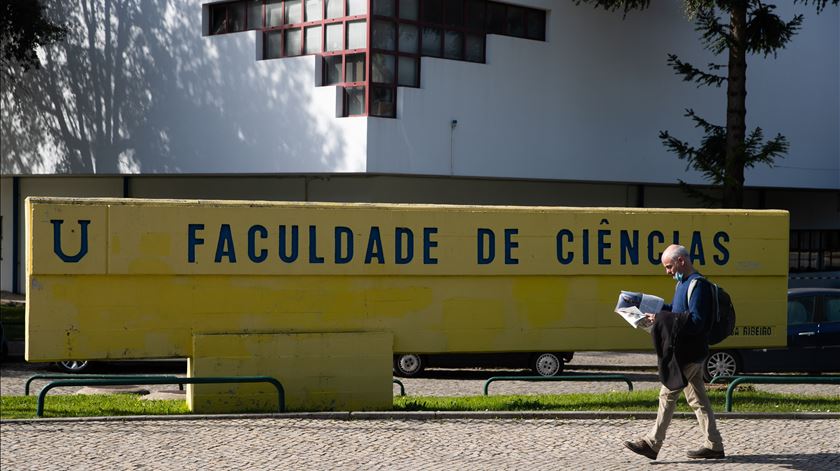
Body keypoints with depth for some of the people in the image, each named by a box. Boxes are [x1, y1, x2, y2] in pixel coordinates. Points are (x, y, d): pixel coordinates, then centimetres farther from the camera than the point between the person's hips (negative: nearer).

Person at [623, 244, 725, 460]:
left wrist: (661, 318, -23)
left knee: (668, 393, -5)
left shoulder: (698, 285, -16)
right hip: (688, 351, 10)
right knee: (697, 398, 11)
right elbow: (675, 311, 24)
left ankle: (652, 444, 0)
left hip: (687, 353, -10)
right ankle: (714, 445, 14)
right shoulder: (682, 284, 16)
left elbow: (696, 322, -23)